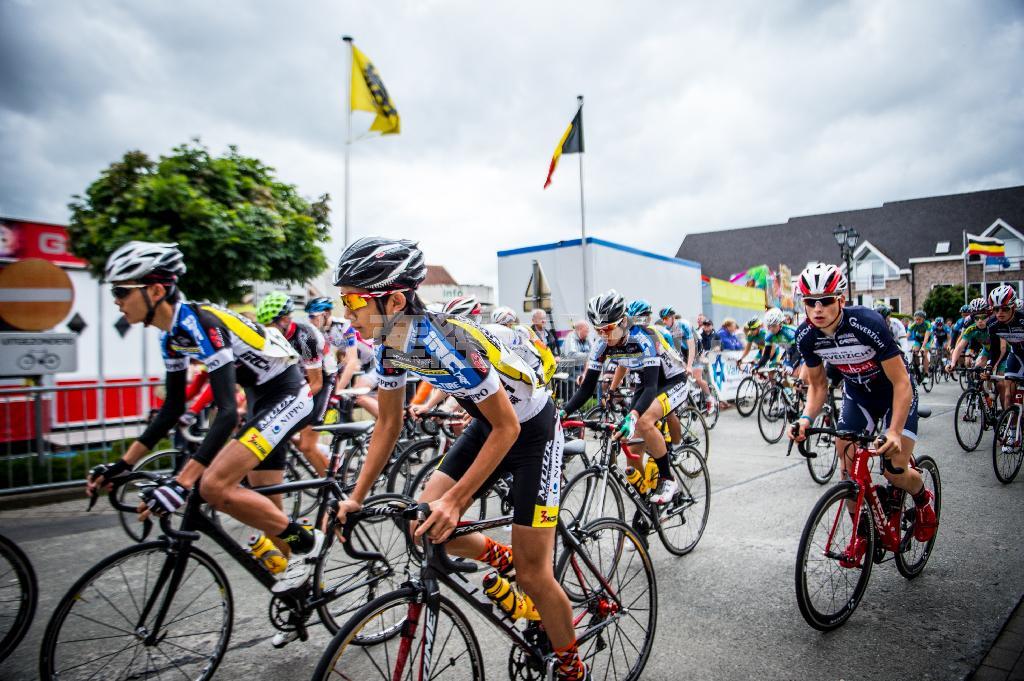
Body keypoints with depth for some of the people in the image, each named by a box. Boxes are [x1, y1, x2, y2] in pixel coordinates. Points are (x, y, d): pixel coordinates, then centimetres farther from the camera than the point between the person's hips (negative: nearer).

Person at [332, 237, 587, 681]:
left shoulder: (446, 343, -34)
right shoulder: (390, 347, -9)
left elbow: (507, 428, -27)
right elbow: (388, 423, 2)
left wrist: (454, 500, -29)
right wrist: (356, 497, -1)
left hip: (531, 429, -7)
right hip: (488, 425, 8)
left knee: (532, 574, -2)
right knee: (422, 522, -2)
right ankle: (500, 557, 23)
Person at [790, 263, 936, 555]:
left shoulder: (867, 323, -34)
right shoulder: (806, 336, -19)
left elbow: (901, 383, -30)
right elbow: (818, 385, -5)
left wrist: (895, 432, -41)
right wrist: (806, 418, -24)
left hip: (895, 392, -4)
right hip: (857, 393, 4)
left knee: (895, 470, -13)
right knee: (848, 469, -4)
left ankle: (924, 499, 23)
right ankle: (861, 533, 18)